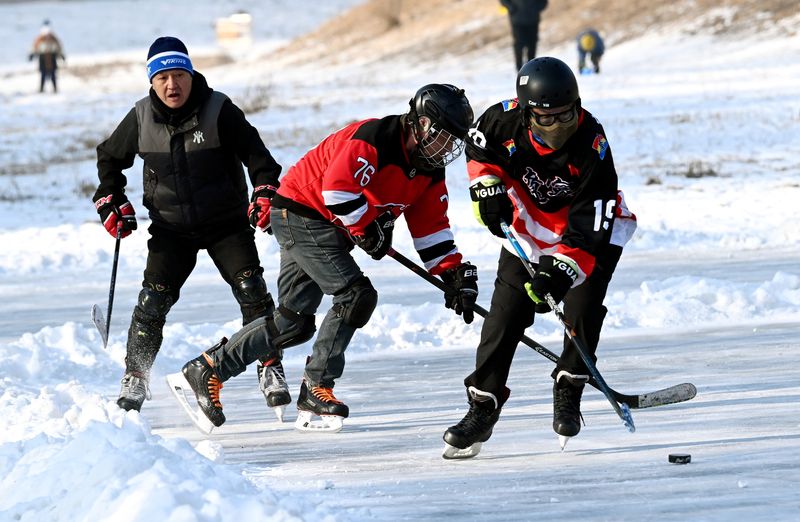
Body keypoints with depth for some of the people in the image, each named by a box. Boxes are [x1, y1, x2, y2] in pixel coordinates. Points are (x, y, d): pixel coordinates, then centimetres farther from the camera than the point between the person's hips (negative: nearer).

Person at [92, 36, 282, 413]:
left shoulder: (219, 111, -14)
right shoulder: (141, 118, -6)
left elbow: (254, 152, -10)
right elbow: (110, 157, 12)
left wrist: (265, 191, -24)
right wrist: (110, 202, 4)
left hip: (226, 222, -1)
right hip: (171, 228, 1)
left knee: (251, 290, -14)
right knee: (153, 299, -9)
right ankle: (135, 381, 1)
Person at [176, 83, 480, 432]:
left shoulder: (430, 171, 4)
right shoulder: (374, 139, -23)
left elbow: (431, 228, 7)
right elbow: (337, 188, -32)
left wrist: (455, 274, -2)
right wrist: (369, 226, -22)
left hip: (332, 230, 9)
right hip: (302, 215, -9)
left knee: (294, 323, 9)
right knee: (356, 296, -19)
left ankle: (208, 368, 19)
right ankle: (316, 391, -12)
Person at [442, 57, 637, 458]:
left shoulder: (592, 148, -32)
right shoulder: (506, 120, -24)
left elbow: (588, 229, -34)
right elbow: (478, 146, 3)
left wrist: (562, 268, -45)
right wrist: (487, 184, -11)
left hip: (592, 228, -3)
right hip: (529, 225, 3)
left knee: (582, 309, -18)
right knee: (505, 314, -4)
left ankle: (569, 391, 6)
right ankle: (483, 406, 3)